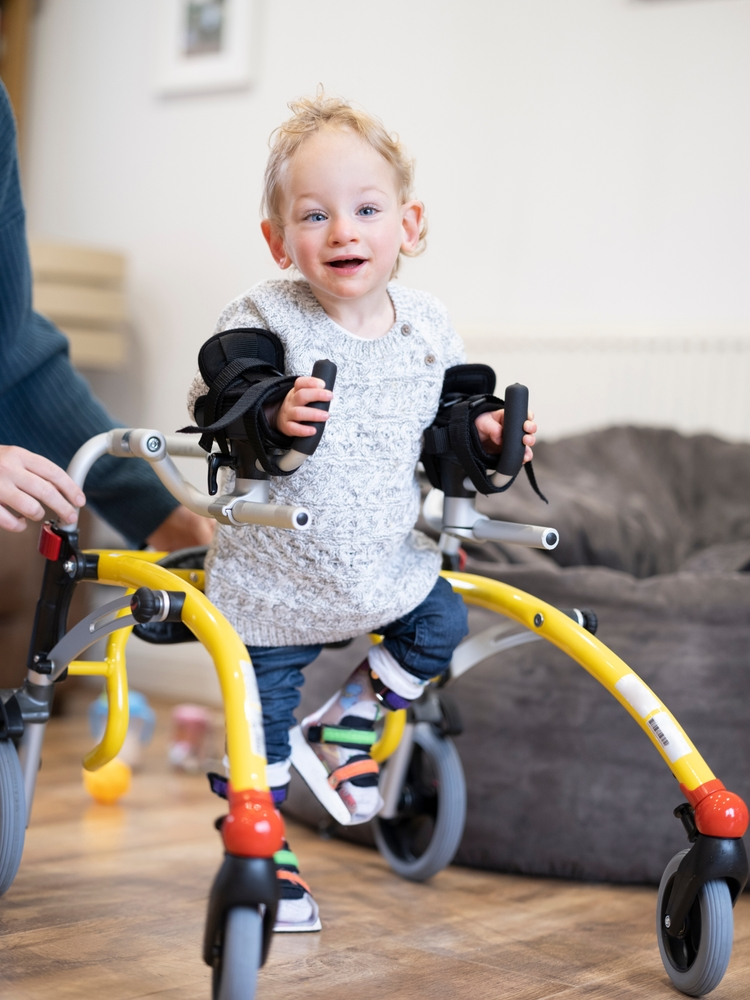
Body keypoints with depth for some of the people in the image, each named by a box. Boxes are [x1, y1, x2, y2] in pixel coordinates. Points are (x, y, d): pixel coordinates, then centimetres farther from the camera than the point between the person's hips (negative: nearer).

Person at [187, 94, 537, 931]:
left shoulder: (426, 326, -3)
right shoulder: (265, 317, -16)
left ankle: (346, 726, 26)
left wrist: (481, 433, -8)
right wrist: (271, 416, -33)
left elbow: (446, 416, 12)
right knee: (266, 704, 5)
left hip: (389, 556, 4)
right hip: (279, 569, -4)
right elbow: (211, 409, -14)